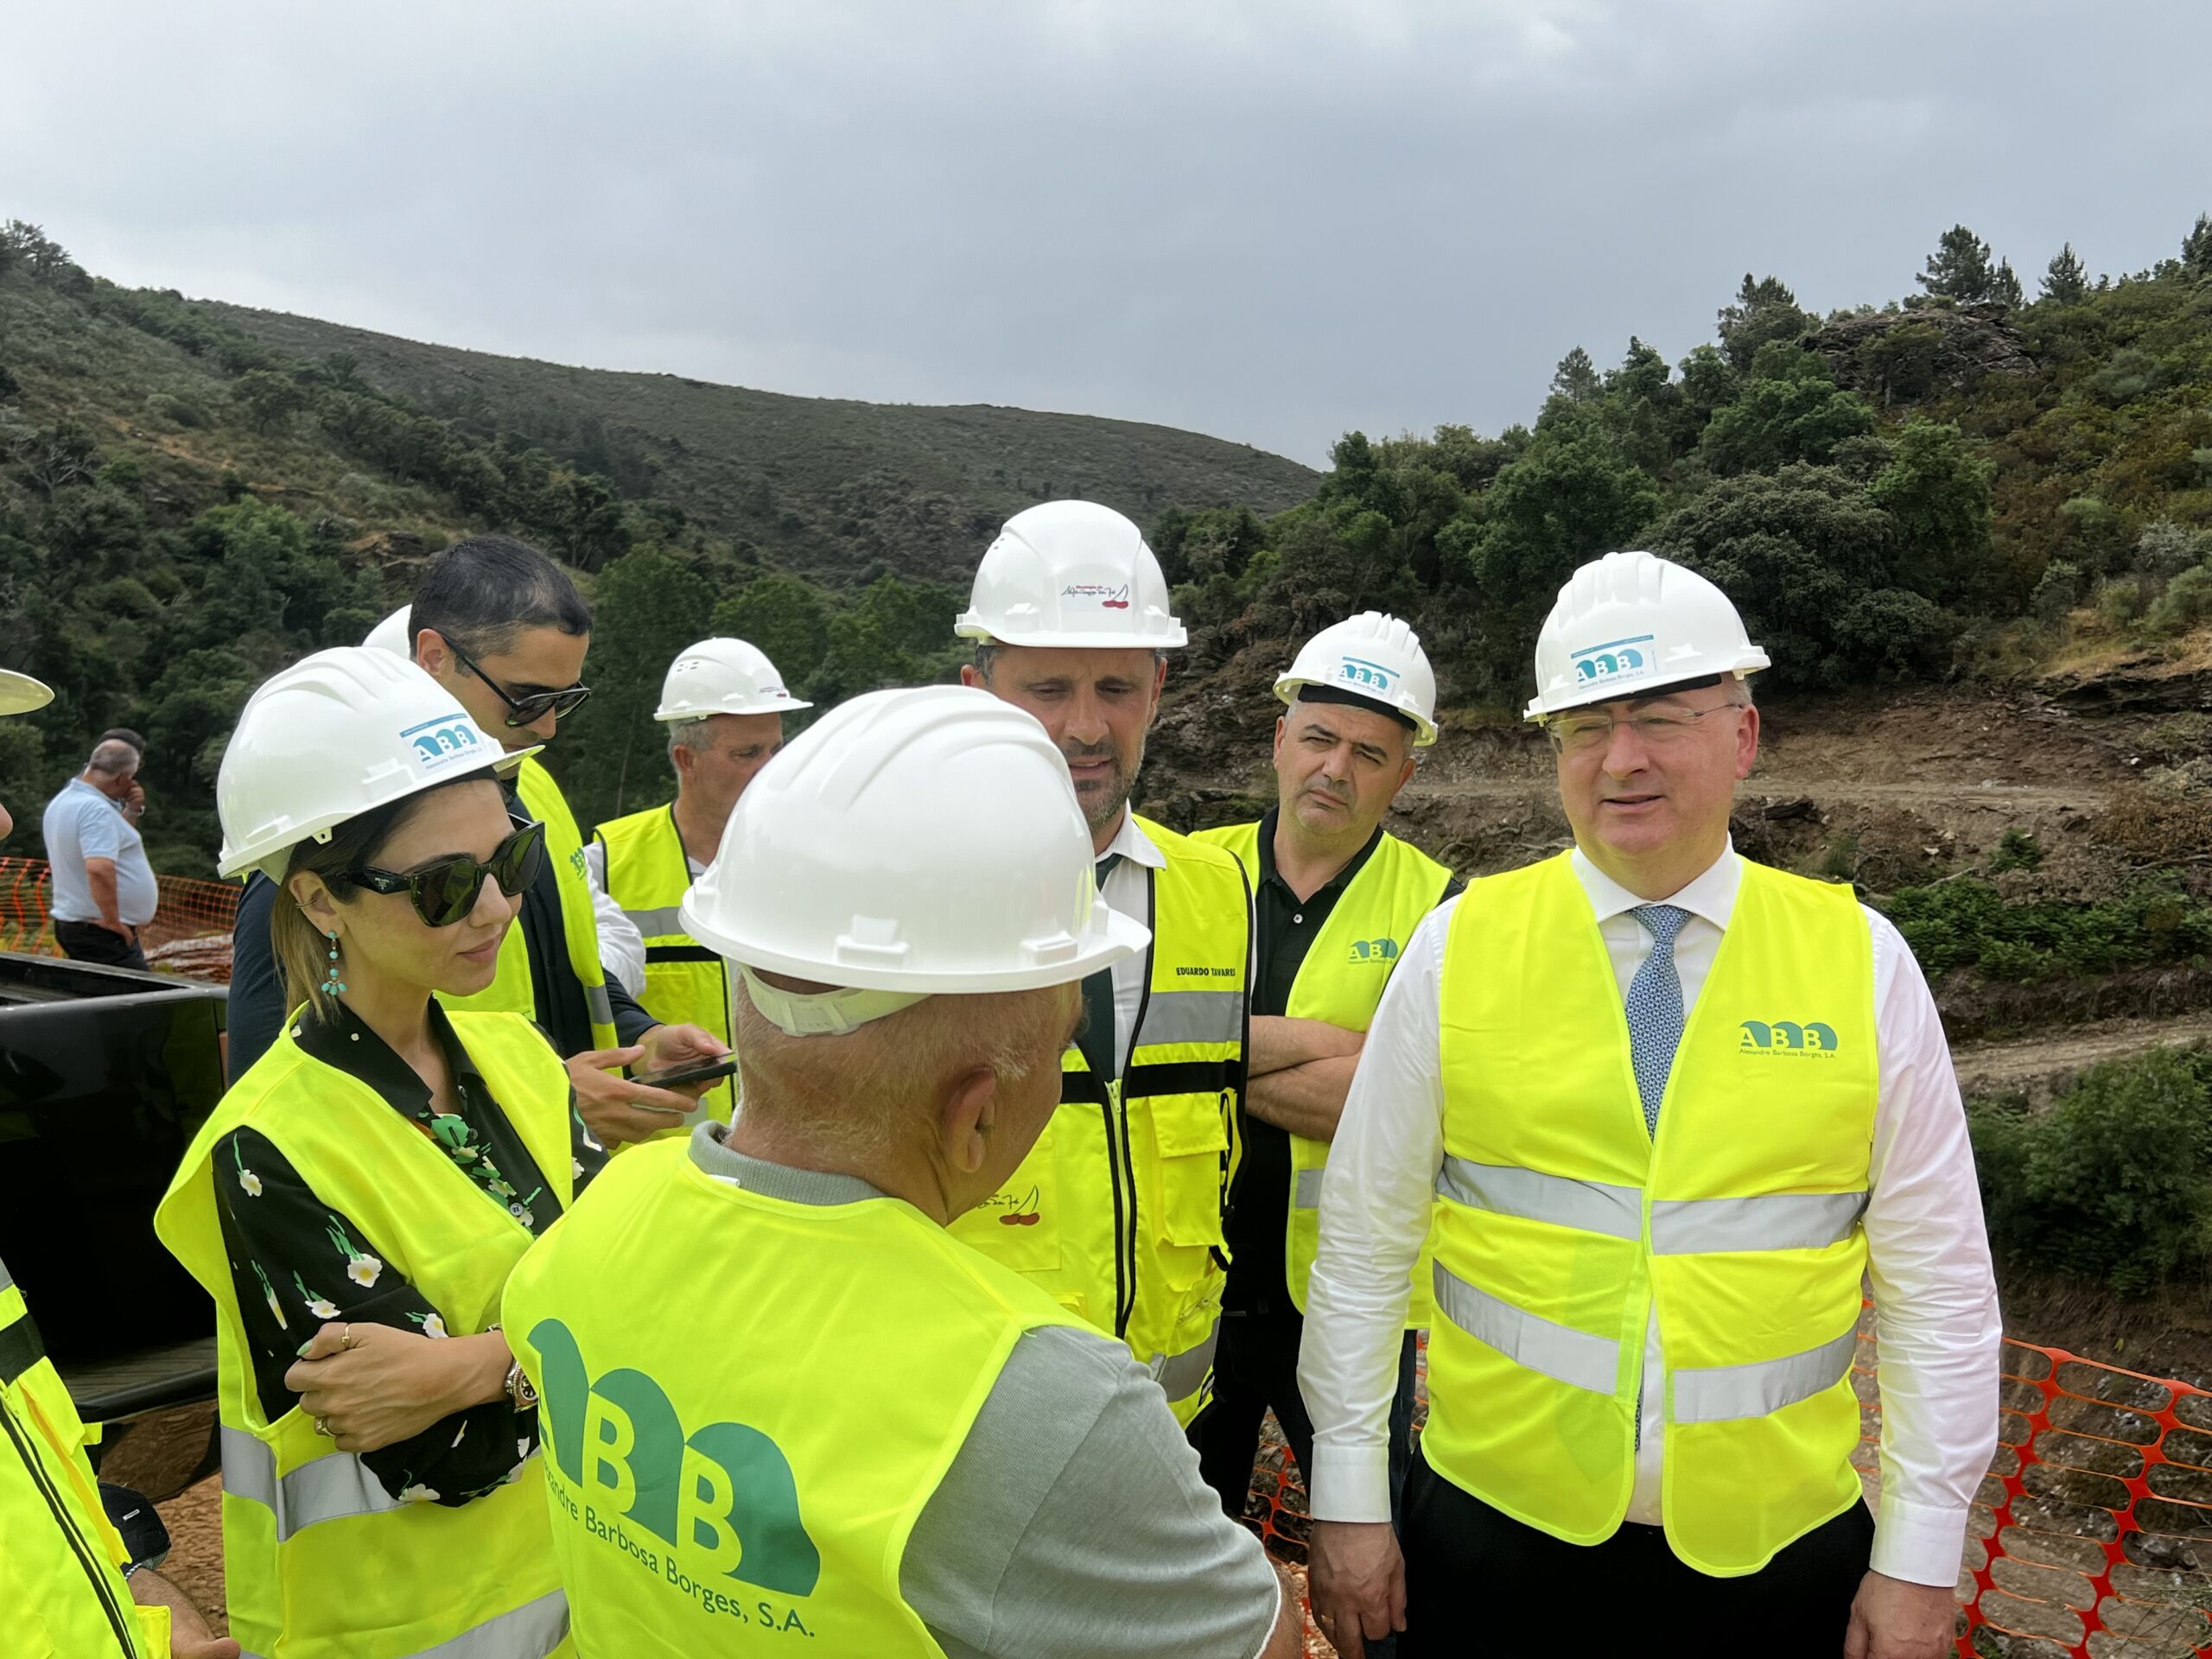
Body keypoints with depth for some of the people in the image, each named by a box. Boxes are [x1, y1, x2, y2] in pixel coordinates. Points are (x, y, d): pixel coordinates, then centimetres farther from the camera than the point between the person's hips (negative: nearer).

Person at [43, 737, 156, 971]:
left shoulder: (62, 801, 13)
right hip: (102, 934, -10)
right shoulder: (96, 809, -20)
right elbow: (100, 868, -32)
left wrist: (132, 811, 10)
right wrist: (113, 921, -23)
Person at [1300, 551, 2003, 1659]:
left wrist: (1920, 1559, 0)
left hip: (1774, 1529, 1)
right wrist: (1346, 1502, -1)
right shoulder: (1458, 947, -7)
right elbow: (1363, 1240, -3)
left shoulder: (1862, 959, -4)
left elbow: (1937, 1280, 0)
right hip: (1493, 1512, 0)